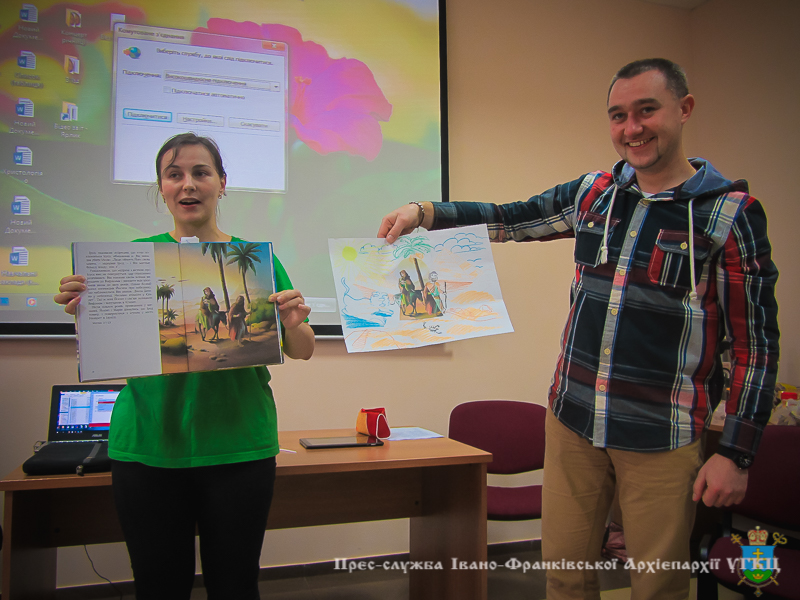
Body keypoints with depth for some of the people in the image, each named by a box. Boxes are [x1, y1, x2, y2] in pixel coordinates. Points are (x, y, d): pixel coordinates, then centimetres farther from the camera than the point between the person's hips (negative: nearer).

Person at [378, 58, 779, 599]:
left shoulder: (731, 213, -6)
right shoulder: (593, 193, 6)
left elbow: (757, 342, -6)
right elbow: (506, 219, 13)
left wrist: (736, 453, -8)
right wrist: (423, 211, -2)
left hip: (661, 438, -3)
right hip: (572, 421, 4)